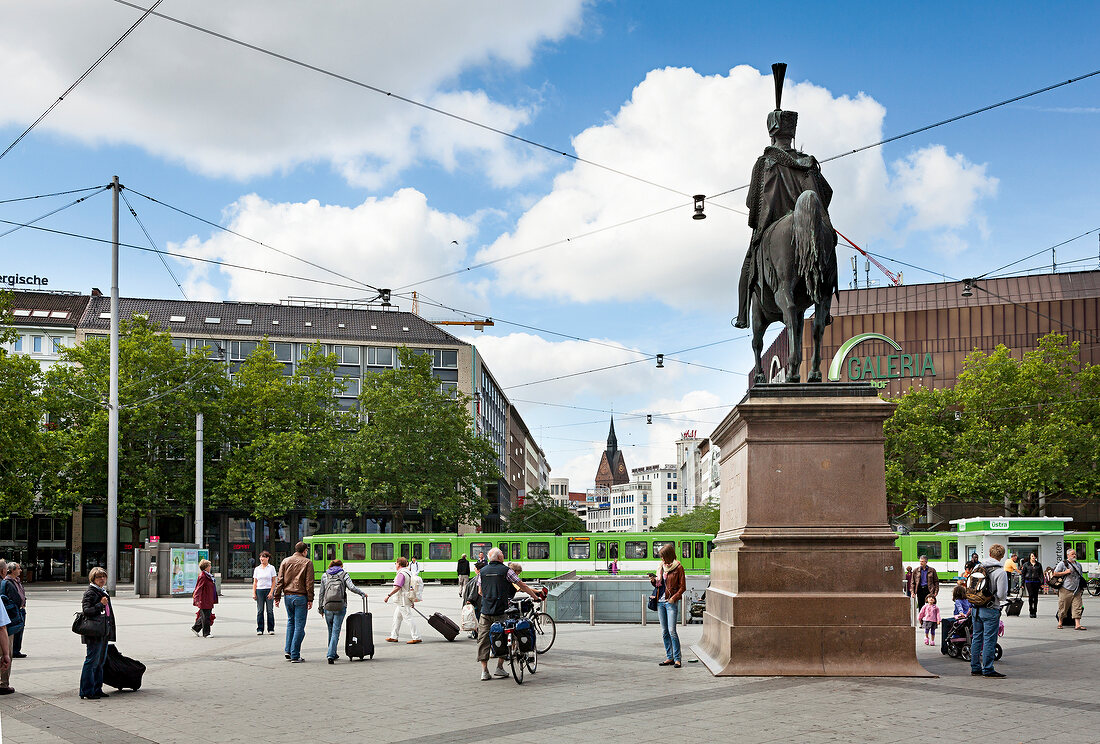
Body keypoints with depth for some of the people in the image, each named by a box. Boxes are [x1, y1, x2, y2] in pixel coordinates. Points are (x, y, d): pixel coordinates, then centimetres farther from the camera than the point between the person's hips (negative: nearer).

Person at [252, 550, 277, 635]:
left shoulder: (271, 568, 2)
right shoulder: (257, 569, 10)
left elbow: (273, 581, 0)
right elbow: (255, 582, 10)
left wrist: (271, 592, -10)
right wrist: (253, 593, 0)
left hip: (268, 590, -2)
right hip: (259, 590, 2)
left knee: (270, 611, -1)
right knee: (260, 611, 2)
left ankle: (271, 629, 5)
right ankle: (259, 629, 6)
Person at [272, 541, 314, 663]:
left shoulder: (285, 561, 8)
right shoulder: (307, 562, -3)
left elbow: (280, 580, 5)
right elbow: (309, 583, -7)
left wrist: (277, 597, 7)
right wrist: (310, 600, -5)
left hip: (288, 596, 4)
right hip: (301, 597, -4)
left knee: (291, 621, 21)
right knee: (299, 626, 0)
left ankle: (288, 650, 14)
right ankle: (295, 656, -1)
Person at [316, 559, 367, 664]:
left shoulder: (325, 575, 11)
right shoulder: (344, 574, 4)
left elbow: (321, 593, 10)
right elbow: (352, 587, -9)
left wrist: (320, 608, 15)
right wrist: (363, 593, 5)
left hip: (327, 607, 2)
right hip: (340, 607, -2)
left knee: (331, 631, 18)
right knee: (336, 631, -3)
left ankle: (333, 654, 27)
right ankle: (330, 655, -15)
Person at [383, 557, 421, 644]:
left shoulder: (401, 574, -17)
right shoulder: (408, 573, 14)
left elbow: (397, 587, -25)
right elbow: (411, 587, 19)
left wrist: (388, 595, -22)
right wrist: (412, 601, 24)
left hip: (403, 601, -10)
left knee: (408, 618, -8)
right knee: (397, 618, 16)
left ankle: (416, 637, -7)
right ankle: (394, 637, 22)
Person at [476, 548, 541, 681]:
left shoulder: (482, 571, 9)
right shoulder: (505, 570, -2)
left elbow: (480, 591, 16)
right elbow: (522, 585, 1)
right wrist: (534, 596, 14)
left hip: (485, 611, 3)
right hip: (501, 611, -3)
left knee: (483, 640, 5)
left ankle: (484, 671, 1)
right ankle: (499, 667, 10)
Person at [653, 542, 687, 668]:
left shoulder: (678, 568, -4)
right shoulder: (661, 567, 14)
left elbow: (682, 586, -5)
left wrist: (675, 597, -17)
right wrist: (654, 581, 0)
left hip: (671, 602, -6)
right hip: (660, 601, 6)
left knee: (672, 631, -11)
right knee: (664, 632, 7)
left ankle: (677, 658, -5)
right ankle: (669, 657, 12)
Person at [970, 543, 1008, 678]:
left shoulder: (978, 567, 5)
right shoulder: (1000, 572, -13)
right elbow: (1002, 595, -15)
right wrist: (995, 597, 6)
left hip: (976, 609, 6)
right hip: (990, 610, -6)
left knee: (977, 638, 13)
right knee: (989, 639, 0)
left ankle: (975, 667, 18)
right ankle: (987, 669, 3)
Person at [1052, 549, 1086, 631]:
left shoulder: (1078, 565, 17)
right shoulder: (1062, 563, 0)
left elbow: (1081, 577, 26)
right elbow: (1055, 573, -1)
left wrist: (1082, 587, 17)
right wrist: (1065, 572, -12)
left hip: (1076, 590, 4)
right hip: (1065, 590, -4)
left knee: (1077, 607, -6)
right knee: (1063, 606, 2)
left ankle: (1077, 625, -10)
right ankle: (1060, 623, 17)